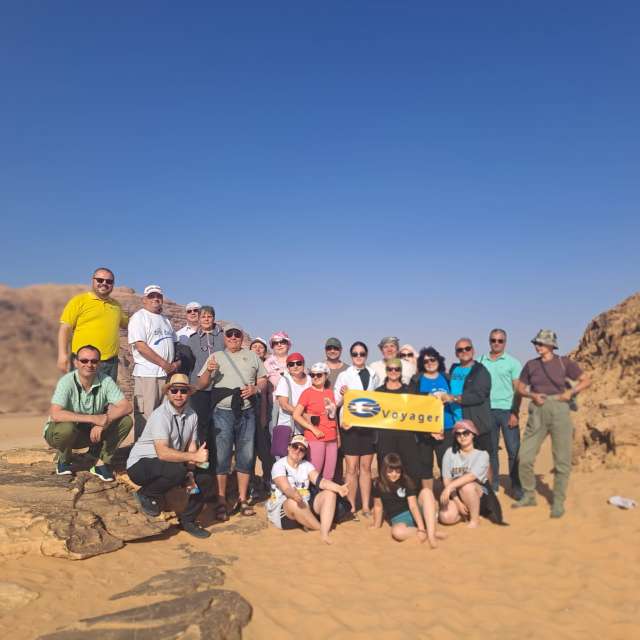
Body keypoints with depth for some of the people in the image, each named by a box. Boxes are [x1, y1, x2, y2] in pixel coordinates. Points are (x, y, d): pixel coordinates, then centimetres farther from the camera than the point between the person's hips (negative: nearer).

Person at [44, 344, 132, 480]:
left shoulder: (106, 381, -14)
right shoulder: (67, 382, -23)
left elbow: (126, 406, -17)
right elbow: (55, 414, -35)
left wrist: (103, 421, -33)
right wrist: (93, 418, -39)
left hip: (92, 432, 3)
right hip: (60, 432, -3)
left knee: (126, 421, -18)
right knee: (66, 428, -37)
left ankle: (102, 463, -5)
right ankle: (64, 461, -4)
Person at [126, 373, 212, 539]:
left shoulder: (191, 415, -1)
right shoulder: (160, 415, -23)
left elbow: (191, 447, -2)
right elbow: (163, 452, -32)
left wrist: (190, 474, -17)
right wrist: (194, 457, -35)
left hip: (169, 464, 7)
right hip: (140, 465, -7)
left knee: (204, 479, -10)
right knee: (178, 470, -34)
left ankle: (188, 520, 12)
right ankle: (146, 494, -5)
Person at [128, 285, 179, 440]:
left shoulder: (166, 320, 20)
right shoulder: (139, 317, -4)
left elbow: (174, 344, 22)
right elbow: (141, 346, -14)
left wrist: (177, 363, 2)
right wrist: (165, 364, -13)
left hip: (168, 374, 7)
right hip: (147, 374, -7)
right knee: (145, 416, -6)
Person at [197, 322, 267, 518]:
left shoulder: (252, 356, 12)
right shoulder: (216, 357, 7)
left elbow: (263, 379, 14)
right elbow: (201, 385, 4)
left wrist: (255, 388, -7)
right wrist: (208, 371, -15)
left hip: (247, 412, 2)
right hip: (223, 412, -2)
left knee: (245, 456, 7)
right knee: (221, 457, -1)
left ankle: (242, 499, 18)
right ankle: (221, 502, 8)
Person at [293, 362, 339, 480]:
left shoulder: (329, 392, 12)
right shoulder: (308, 392, -4)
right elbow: (296, 415, -10)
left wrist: (338, 437, 16)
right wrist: (313, 429, -14)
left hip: (332, 438, 5)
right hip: (315, 439, -5)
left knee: (329, 475, 9)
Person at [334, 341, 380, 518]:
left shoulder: (374, 375, 10)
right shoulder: (344, 375, 1)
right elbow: (336, 402, -1)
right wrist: (342, 395, -21)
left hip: (369, 424, 3)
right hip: (350, 424, -3)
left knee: (366, 467, 10)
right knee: (352, 468, 0)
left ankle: (366, 506, 19)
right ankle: (351, 507, 10)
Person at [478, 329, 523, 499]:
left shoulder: (512, 362, 1)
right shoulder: (480, 361, 6)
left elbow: (518, 390, -1)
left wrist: (515, 413, -9)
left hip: (507, 410, -2)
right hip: (487, 410, 2)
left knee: (513, 450, 0)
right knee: (491, 449, 10)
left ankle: (516, 486, 10)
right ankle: (493, 485, 20)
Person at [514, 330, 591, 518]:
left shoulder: (564, 362, 2)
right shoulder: (531, 365, 8)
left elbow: (586, 380, 6)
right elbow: (520, 387, 14)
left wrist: (570, 392, -9)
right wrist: (532, 395, -5)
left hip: (559, 410, -2)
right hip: (537, 412, 2)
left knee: (562, 460, 3)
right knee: (525, 457, 0)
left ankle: (558, 502, 17)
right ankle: (528, 496, 18)